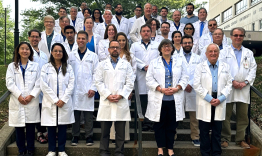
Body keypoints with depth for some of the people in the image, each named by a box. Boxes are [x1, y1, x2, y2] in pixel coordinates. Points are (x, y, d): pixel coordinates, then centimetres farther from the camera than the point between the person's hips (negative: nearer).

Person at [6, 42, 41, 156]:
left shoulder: (35, 66, 11)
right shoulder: (12, 66, 11)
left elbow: (38, 84, 2)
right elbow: (10, 83, 0)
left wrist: (31, 96, -10)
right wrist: (19, 96, -11)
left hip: (32, 102, 0)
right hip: (17, 102, 1)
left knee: (31, 127, 2)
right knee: (19, 127, 3)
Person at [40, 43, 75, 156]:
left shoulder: (68, 68, 9)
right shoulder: (46, 67, 5)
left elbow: (71, 85, 2)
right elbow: (44, 86, -3)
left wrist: (63, 100, -8)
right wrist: (55, 100, -9)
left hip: (64, 103, 1)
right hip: (50, 102, -1)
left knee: (63, 127, 5)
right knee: (51, 127, 3)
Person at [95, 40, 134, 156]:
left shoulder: (126, 65, 12)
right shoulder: (102, 64, 12)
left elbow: (130, 83, 6)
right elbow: (98, 82, 4)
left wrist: (120, 95, -7)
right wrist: (108, 95, -8)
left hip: (121, 102, 0)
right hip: (106, 102, 0)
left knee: (120, 131, 3)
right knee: (105, 130, 3)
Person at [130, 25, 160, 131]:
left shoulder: (157, 45, 18)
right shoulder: (135, 46, 15)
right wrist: (143, 66, -9)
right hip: (141, 77, 0)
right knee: (143, 101, 0)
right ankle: (146, 123, 7)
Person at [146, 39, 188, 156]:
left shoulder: (179, 62, 12)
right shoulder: (154, 63, 7)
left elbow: (184, 78, 7)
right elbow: (149, 79, 0)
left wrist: (176, 88, -9)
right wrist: (161, 89, -12)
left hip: (174, 99, 1)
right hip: (158, 99, -1)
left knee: (172, 125, 6)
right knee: (159, 124, 4)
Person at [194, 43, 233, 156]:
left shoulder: (225, 67, 10)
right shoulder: (200, 67, 3)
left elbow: (229, 84, 6)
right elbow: (197, 85, -4)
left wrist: (220, 98, -8)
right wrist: (209, 99, -11)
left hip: (220, 103, 2)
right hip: (205, 103, -1)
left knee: (217, 130, 7)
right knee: (204, 130, 4)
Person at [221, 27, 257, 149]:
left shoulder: (249, 53, 16)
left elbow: (253, 69, 9)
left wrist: (245, 82, -5)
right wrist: (232, 81, -12)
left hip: (244, 89, 3)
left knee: (243, 116, 6)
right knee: (226, 115, -1)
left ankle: (240, 139, 17)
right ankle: (225, 139, 10)